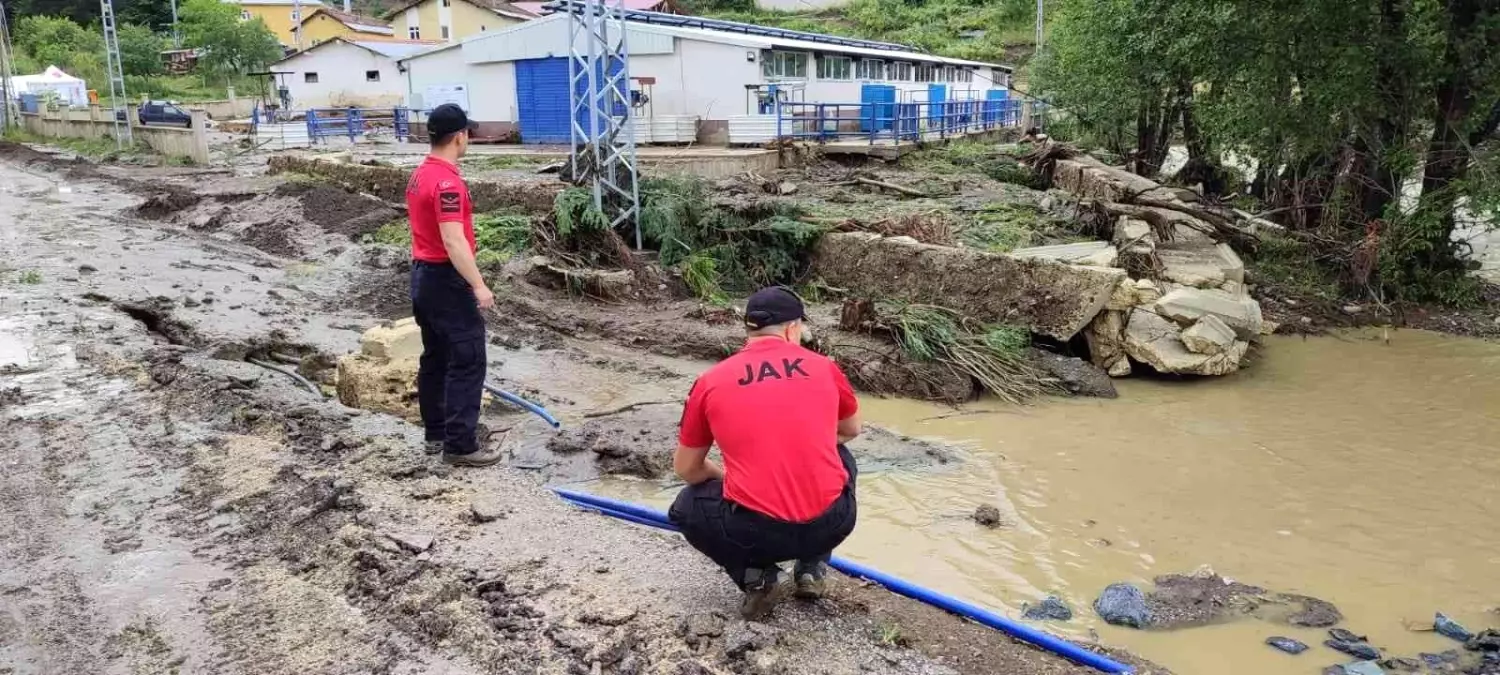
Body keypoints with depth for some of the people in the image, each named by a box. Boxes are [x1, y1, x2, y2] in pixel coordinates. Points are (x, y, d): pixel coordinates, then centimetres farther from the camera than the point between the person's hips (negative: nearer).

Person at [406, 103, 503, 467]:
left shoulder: (419, 175, 10)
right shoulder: (448, 182, -21)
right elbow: (453, 241, -27)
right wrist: (478, 285, -25)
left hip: (423, 275, 10)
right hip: (446, 280, -10)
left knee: (435, 357, 16)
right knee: (467, 361, -5)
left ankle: (435, 433, 25)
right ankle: (460, 445, -4)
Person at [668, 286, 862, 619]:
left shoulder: (711, 381, 5)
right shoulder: (823, 367, 8)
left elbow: (685, 468, 14)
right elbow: (851, 430, 27)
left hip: (754, 532, -2)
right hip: (831, 523, 2)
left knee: (687, 507, 29)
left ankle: (756, 576, 7)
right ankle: (811, 569, 23)